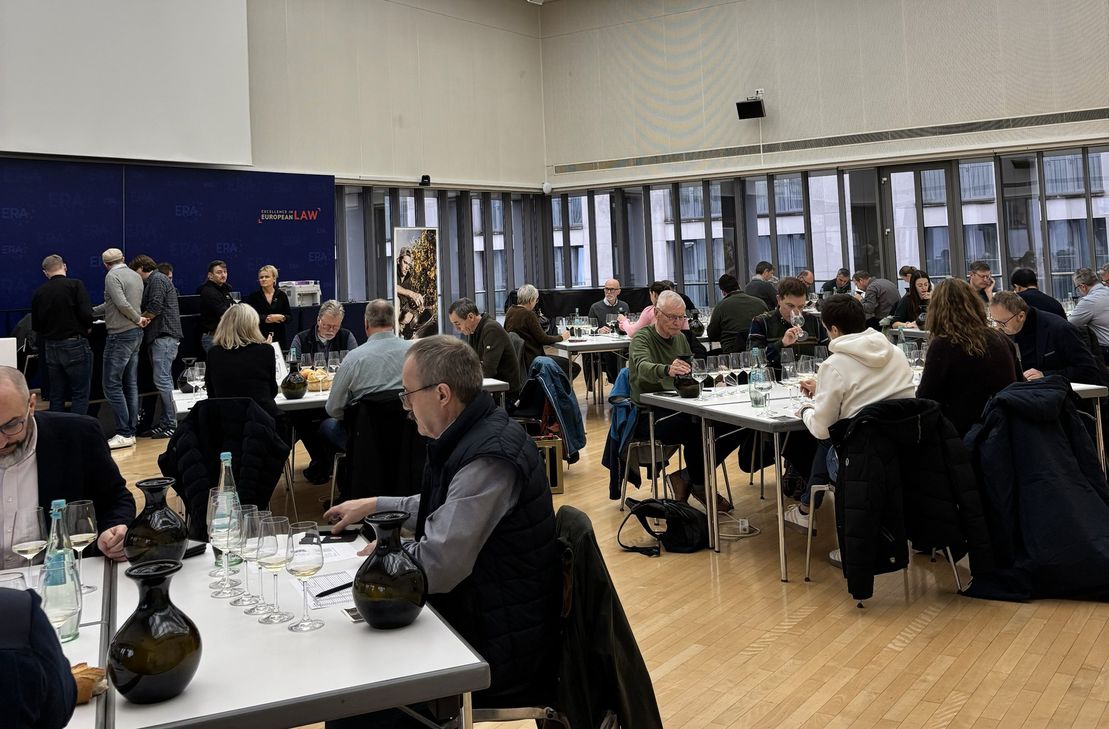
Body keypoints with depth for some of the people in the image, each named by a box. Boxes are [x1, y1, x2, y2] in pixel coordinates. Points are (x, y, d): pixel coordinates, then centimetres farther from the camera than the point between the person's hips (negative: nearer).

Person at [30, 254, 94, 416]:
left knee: (56, 396, 13)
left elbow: (35, 327, 9)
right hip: (75, 346, -5)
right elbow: (87, 314, -17)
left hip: (50, 348, 5)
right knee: (80, 394, 0)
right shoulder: (75, 285, -8)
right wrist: (87, 327, 3)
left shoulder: (39, 292, 6)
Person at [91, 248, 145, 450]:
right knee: (131, 385, 11)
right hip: (136, 334, 9)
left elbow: (122, 304, -22)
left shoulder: (112, 276, -10)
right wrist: (91, 311, 27)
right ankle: (131, 431, 14)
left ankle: (123, 433, -6)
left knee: (112, 385, -5)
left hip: (120, 335, -9)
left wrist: (138, 318, -7)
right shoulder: (136, 276, 15)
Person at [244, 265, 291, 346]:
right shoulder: (254, 296, 3)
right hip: (260, 336, -1)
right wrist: (265, 319, -14)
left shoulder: (282, 295, 5)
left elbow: (289, 316, 6)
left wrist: (281, 317, -14)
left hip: (278, 336, 1)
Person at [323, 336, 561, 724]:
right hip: (478, 616, 9)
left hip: (501, 649, -9)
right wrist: (374, 504, 20)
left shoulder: (490, 457, -26)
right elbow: (445, 510, 23)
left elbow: (436, 566, -28)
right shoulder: (470, 434, 4)